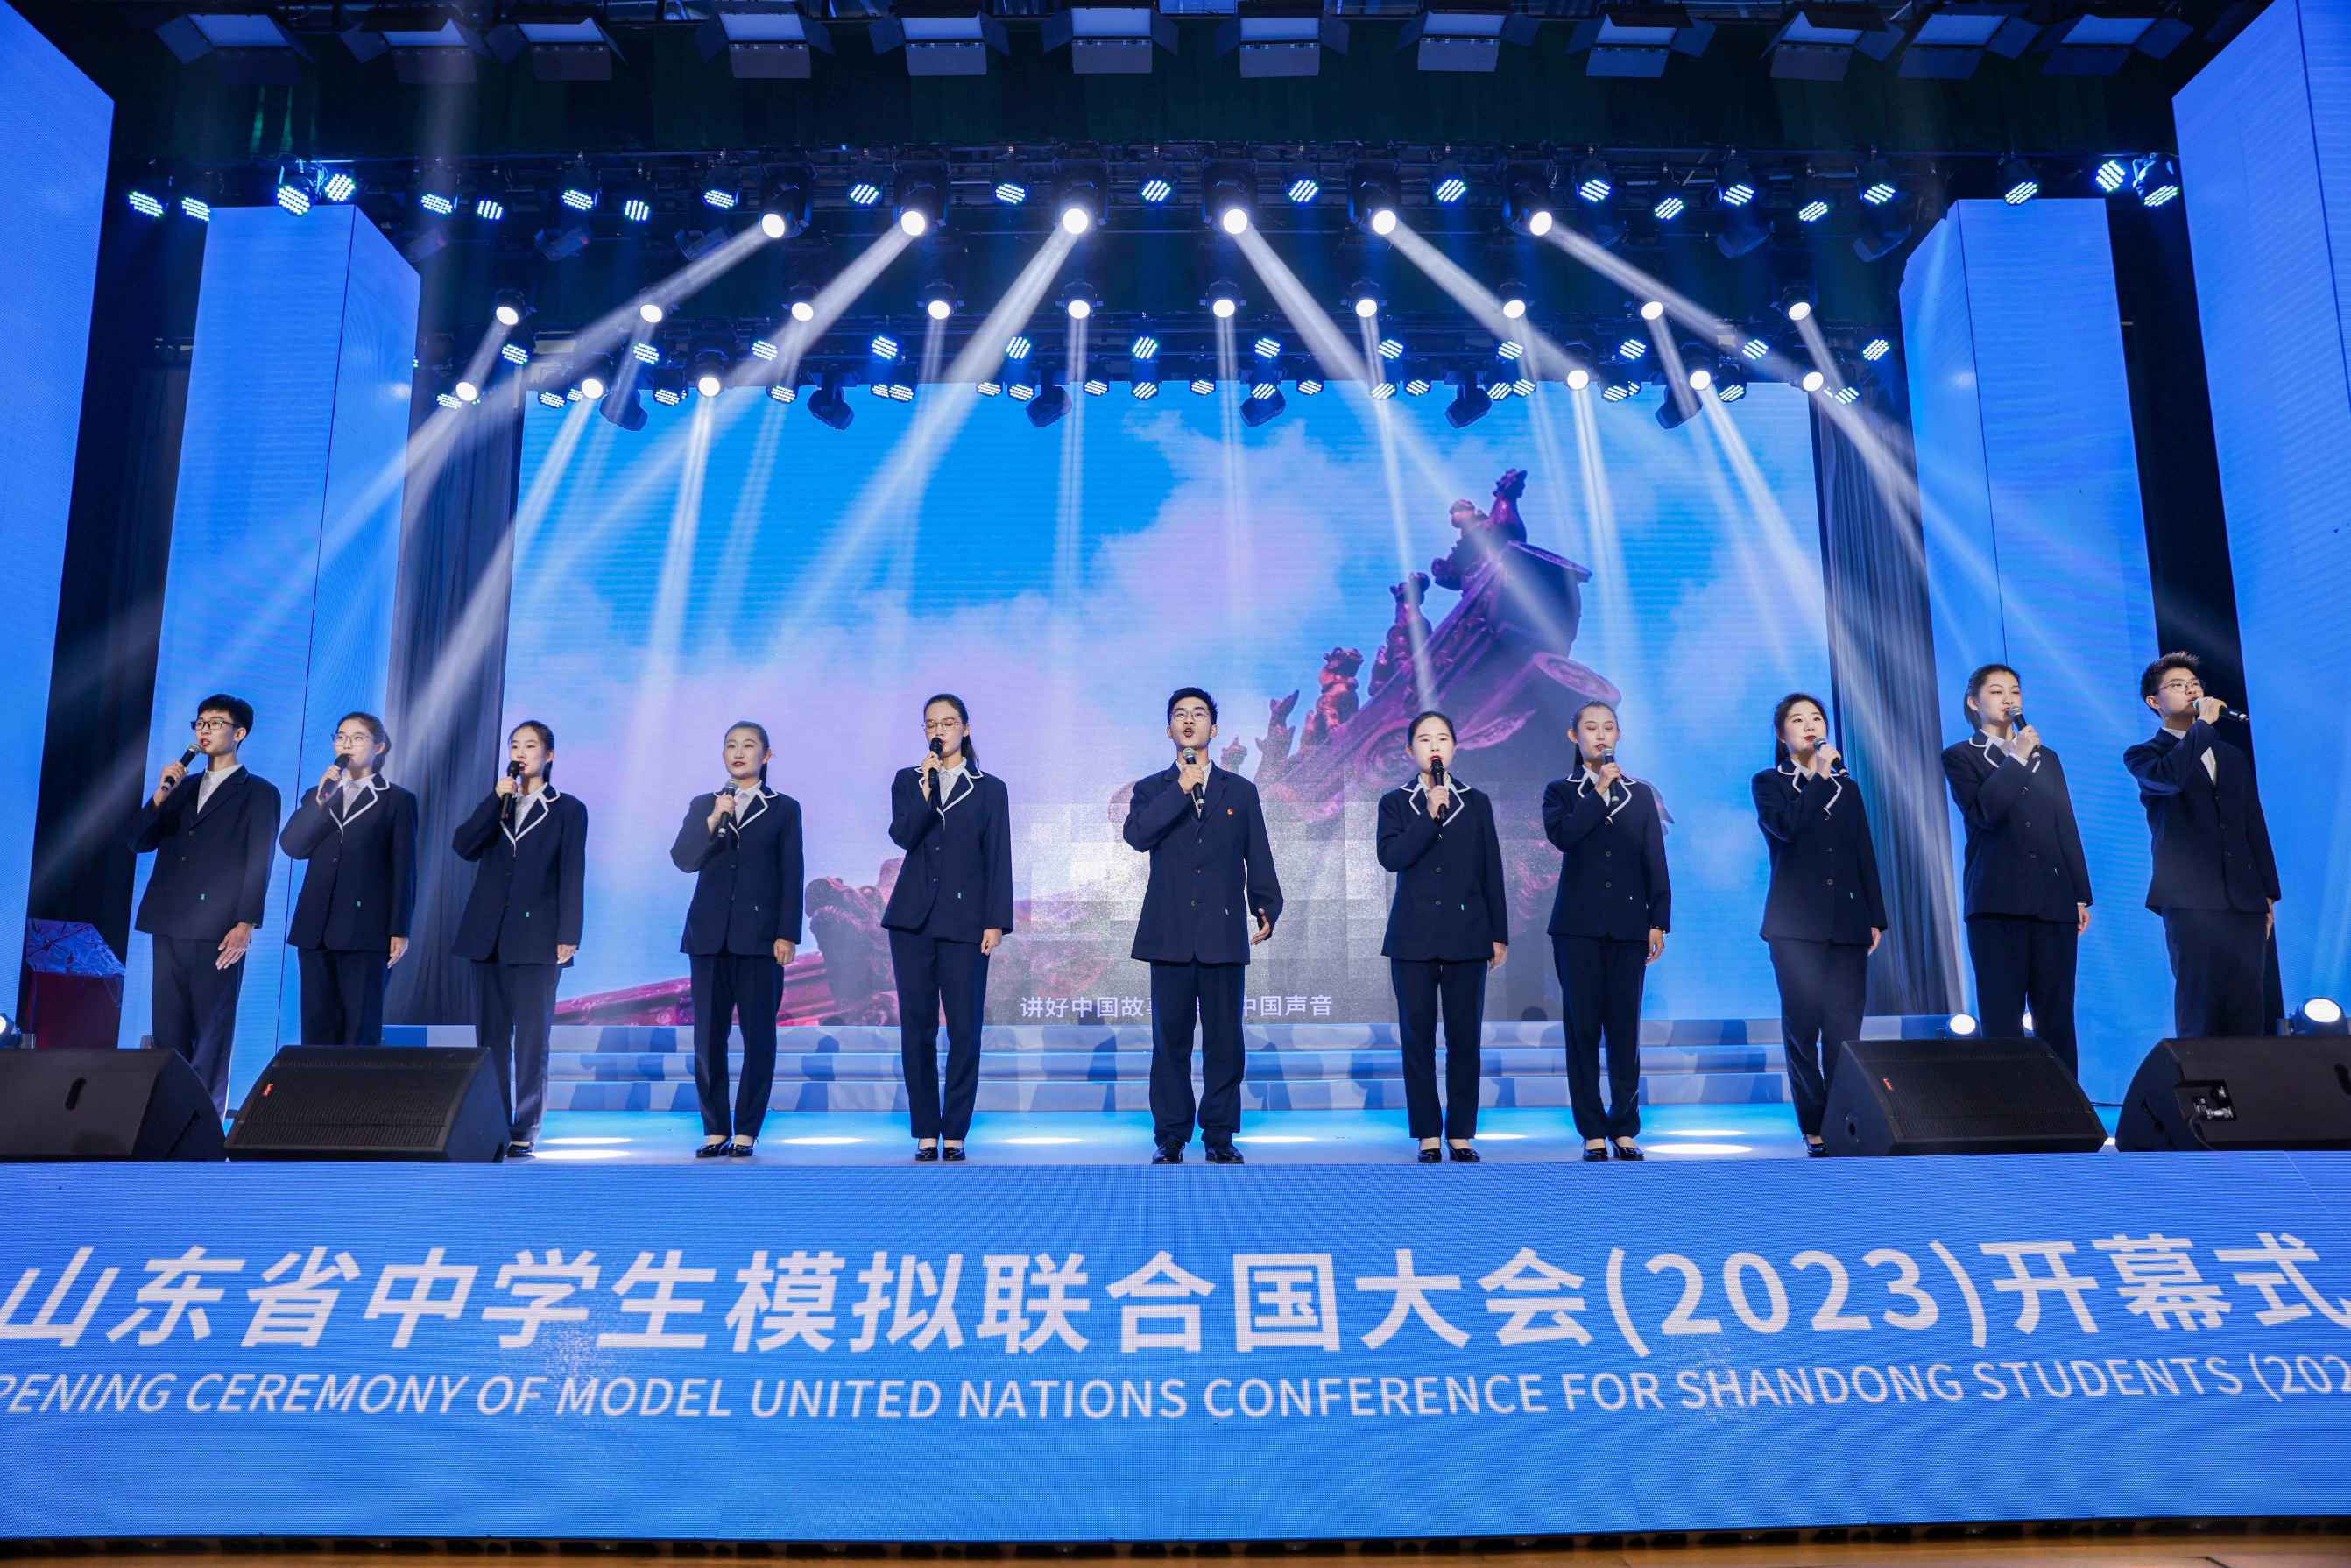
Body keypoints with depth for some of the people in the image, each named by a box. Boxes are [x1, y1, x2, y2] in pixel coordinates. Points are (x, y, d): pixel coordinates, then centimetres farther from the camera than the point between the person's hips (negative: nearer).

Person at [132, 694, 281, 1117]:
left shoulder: (258, 792, 3)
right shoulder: (182, 787, 21)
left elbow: (258, 864, -5)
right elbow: (140, 843, 14)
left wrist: (245, 924, -14)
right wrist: (160, 796, -2)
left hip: (218, 929, -6)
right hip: (170, 923, 6)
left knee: (212, 1031, -4)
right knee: (168, 1030, 6)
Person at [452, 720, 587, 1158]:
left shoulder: (567, 810, 5)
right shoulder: (495, 804, 17)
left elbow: (572, 875, -1)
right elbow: (464, 846, 0)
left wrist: (568, 936, -10)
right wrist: (497, 799, -6)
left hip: (536, 937, -4)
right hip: (487, 935, 4)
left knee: (531, 1038, -5)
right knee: (491, 1036, 6)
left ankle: (524, 1131, -2)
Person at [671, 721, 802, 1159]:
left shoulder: (784, 808, 7)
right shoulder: (702, 805, 13)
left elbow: (791, 876, 2)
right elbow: (682, 859, 0)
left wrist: (787, 934, -6)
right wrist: (713, 820, -14)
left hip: (760, 936, -2)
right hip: (709, 935, 2)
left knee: (758, 1034, -2)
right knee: (708, 1035, 2)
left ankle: (746, 1131, 5)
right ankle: (715, 1130, 11)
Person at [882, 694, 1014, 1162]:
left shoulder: (990, 789, 8)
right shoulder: (908, 780, 12)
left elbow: (998, 860, 3)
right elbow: (902, 835, -5)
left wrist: (996, 922, -5)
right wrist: (926, 786, -13)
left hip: (964, 921, -1)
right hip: (912, 918, 2)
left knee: (965, 1029, -3)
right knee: (916, 1027, 3)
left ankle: (955, 1133, 6)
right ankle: (925, 1132, 11)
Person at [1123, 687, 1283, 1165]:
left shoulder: (1241, 791, 11)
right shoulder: (1151, 790, 10)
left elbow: (1258, 858, 8)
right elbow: (1136, 835, -11)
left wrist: (1267, 909, -5)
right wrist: (1181, 790, -15)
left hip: (1224, 934, 0)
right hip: (1170, 935, 0)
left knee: (1224, 1041, 2)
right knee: (1170, 1041, 3)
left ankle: (1220, 1137, 13)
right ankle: (1170, 1138, 13)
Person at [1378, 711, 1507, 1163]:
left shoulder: (1476, 802, 9)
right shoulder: (1395, 803, 6)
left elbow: (1492, 872, 8)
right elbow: (1390, 856, -11)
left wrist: (1499, 934, 6)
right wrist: (1430, 816, -17)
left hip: (1466, 936, 1)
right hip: (1414, 938, 0)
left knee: (1465, 1038, 1)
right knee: (1418, 1039, 2)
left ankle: (1461, 1134, 10)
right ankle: (1427, 1134, 10)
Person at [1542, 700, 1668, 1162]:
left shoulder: (1640, 794, 13)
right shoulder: (1561, 791, 7)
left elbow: (1656, 863, 9)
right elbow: (1561, 834, -15)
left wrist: (1658, 922, 2)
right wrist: (1601, 791, -11)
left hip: (1628, 926, 1)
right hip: (1578, 926, -1)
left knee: (1625, 1028, 2)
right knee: (1583, 1028, 0)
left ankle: (1624, 1129, 10)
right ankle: (1593, 1132, 6)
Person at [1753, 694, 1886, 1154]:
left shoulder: (1847, 787, 19)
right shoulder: (1769, 783, 7)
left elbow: (1865, 857, 16)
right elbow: (1786, 826, -14)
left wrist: (1876, 917, 9)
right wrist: (1821, 776, -7)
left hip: (1848, 924, 3)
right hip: (1796, 924, -3)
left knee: (1844, 1030, -4)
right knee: (1803, 1027, -5)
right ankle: (1814, 1128, 0)